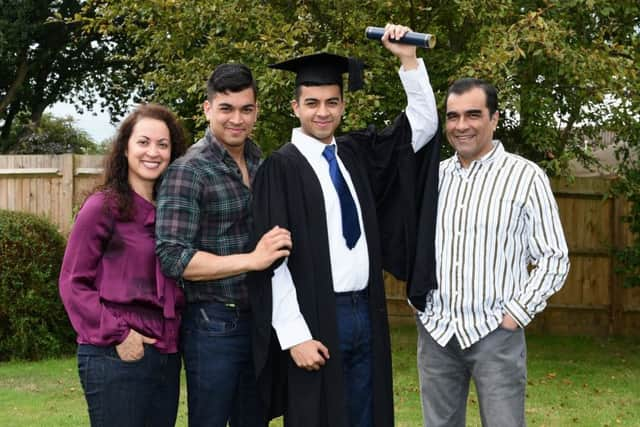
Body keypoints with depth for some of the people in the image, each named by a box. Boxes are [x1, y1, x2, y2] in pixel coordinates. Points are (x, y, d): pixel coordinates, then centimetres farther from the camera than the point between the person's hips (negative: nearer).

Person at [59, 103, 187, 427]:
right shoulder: (103, 207, -5)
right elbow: (72, 283, -6)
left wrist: (175, 334, 5)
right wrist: (116, 334, -14)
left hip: (166, 356, 6)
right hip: (116, 357, -6)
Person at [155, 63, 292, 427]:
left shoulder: (259, 162, 8)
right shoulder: (188, 171, -12)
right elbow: (173, 257, -19)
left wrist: (276, 249, 3)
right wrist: (252, 260, -24)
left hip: (260, 320, 6)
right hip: (214, 326, -6)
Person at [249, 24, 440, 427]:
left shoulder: (356, 154, 9)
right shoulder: (281, 167, -8)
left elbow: (424, 124, 14)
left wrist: (409, 58, 2)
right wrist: (295, 335, -18)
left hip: (367, 314, 6)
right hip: (315, 318, -6)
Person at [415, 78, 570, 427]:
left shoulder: (526, 176, -5)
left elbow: (553, 258, -4)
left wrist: (516, 314, -11)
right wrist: (418, 300, 7)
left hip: (495, 333, -4)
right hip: (435, 332, 4)